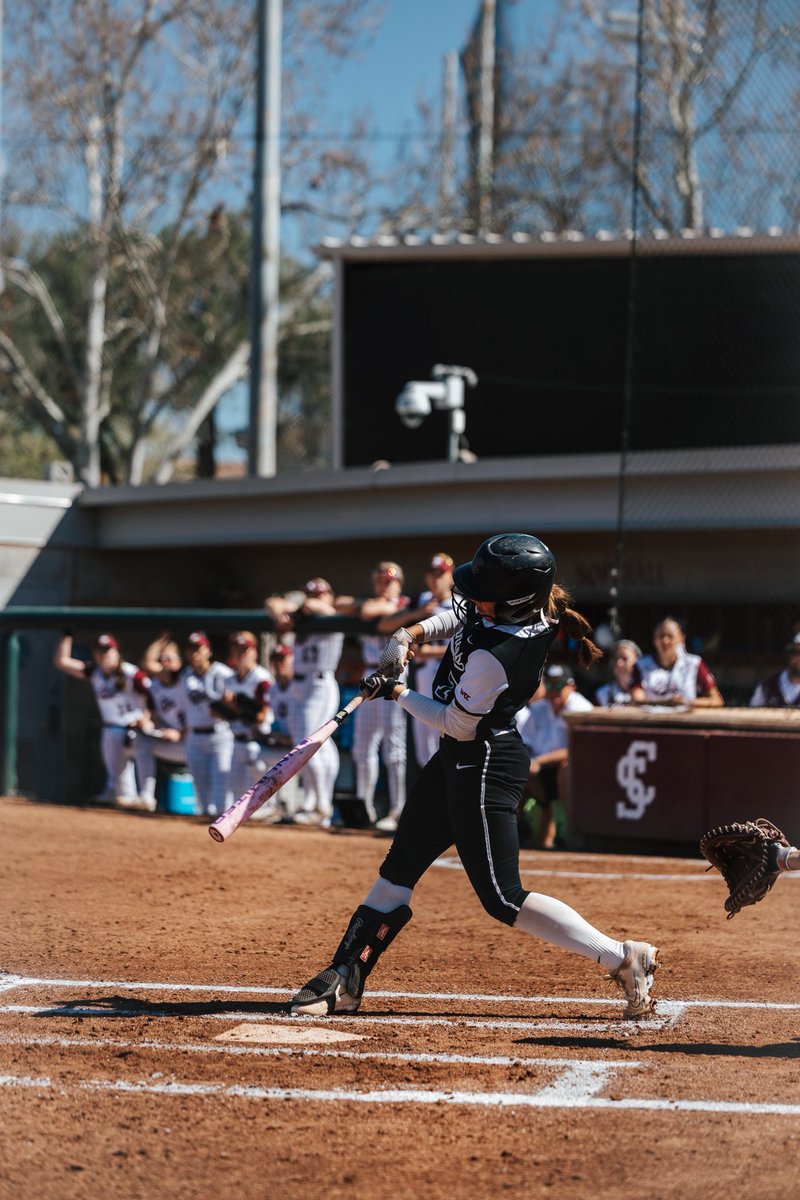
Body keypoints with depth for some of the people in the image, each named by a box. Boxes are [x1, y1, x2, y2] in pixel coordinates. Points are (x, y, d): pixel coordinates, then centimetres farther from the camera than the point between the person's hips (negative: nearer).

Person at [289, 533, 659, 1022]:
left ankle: (623, 957, -4)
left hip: (485, 767, -10)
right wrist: (414, 633, 0)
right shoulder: (538, 609, -6)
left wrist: (398, 694, -4)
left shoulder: (494, 655, -31)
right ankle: (346, 976, 23)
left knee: (503, 899, -6)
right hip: (459, 761, 10)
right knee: (398, 870, 15)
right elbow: (459, 616, 16)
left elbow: (457, 725, -17)